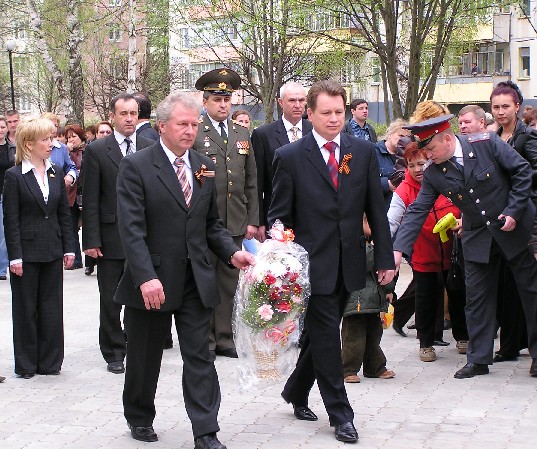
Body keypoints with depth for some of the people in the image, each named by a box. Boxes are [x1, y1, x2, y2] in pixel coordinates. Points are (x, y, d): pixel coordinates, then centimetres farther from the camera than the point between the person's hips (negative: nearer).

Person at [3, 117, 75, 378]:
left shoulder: (56, 173, 7)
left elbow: (64, 213, 11)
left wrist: (68, 248, 6)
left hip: (52, 250, 4)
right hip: (26, 251, -4)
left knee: (51, 306, 7)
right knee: (26, 308, 5)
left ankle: (49, 362, 16)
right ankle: (26, 364, 14)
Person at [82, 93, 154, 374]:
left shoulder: (150, 149, 6)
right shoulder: (96, 151, -2)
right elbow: (90, 201, -4)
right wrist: (91, 240, -9)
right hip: (111, 239, -2)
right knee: (111, 301, 6)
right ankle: (114, 353, 17)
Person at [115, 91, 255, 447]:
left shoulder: (205, 167, 8)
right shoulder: (136, 167, -9)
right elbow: (132, 229, -16)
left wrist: (232, 252, -5)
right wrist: (146, 278, -25)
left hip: (197, 281, 3)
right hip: (152, 280, -3)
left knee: (199, 357, 1)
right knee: (144, 358, 13)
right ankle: (140, 419, 33)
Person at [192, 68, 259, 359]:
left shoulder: (243, 135, 13)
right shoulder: (194, 134, -3)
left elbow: (251, 182, 13)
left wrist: (252, 221, 8)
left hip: (235, 223, 5)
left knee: (229, 282, 9)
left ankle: (224, 338, 17)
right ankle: (204, 341, 11)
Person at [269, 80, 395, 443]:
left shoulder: (364, 151, 5)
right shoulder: (290, 157, -4)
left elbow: (376, 208, 6)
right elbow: (279, 215, -2)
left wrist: (386, 258, 3)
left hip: (349, 263, 4)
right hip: (313, 263, -3)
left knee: (321, 337, 14)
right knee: (326, 338, 0)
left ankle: (296, 392, 35)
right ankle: (340, 414, 10)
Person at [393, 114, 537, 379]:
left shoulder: (486, 144, -18)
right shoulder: (433, 174, -8)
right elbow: (417, 211, -10)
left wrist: (514, 211, -17)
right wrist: (398, 249, -20)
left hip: (514, 226, -3)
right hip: (478, 236, 3)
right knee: (477, 297, 3)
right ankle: (478, 359, 14)